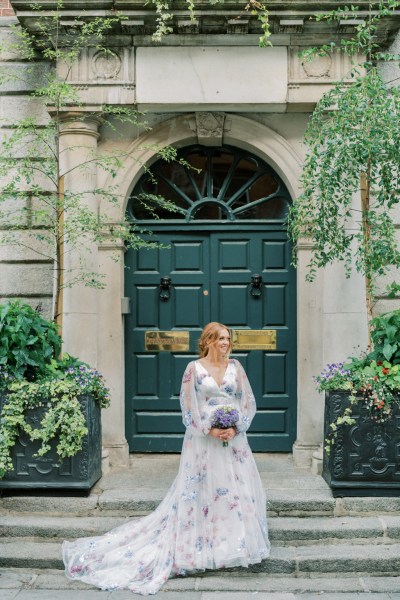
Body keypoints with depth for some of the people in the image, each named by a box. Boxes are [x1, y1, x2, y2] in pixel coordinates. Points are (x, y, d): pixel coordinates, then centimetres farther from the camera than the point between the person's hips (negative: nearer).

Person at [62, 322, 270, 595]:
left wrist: (235, 428, -9)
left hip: (234, 439, 4)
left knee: (237, 490, 6)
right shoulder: (194, 368, -2)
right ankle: (199, 547, 13)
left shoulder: (235, 366, 7)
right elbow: (188, 407, -5)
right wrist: (210, 430, -14)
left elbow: (249, 401, 5)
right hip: (203, 442, -4)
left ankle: (236, 544, 20)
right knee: (200, 491, 1)